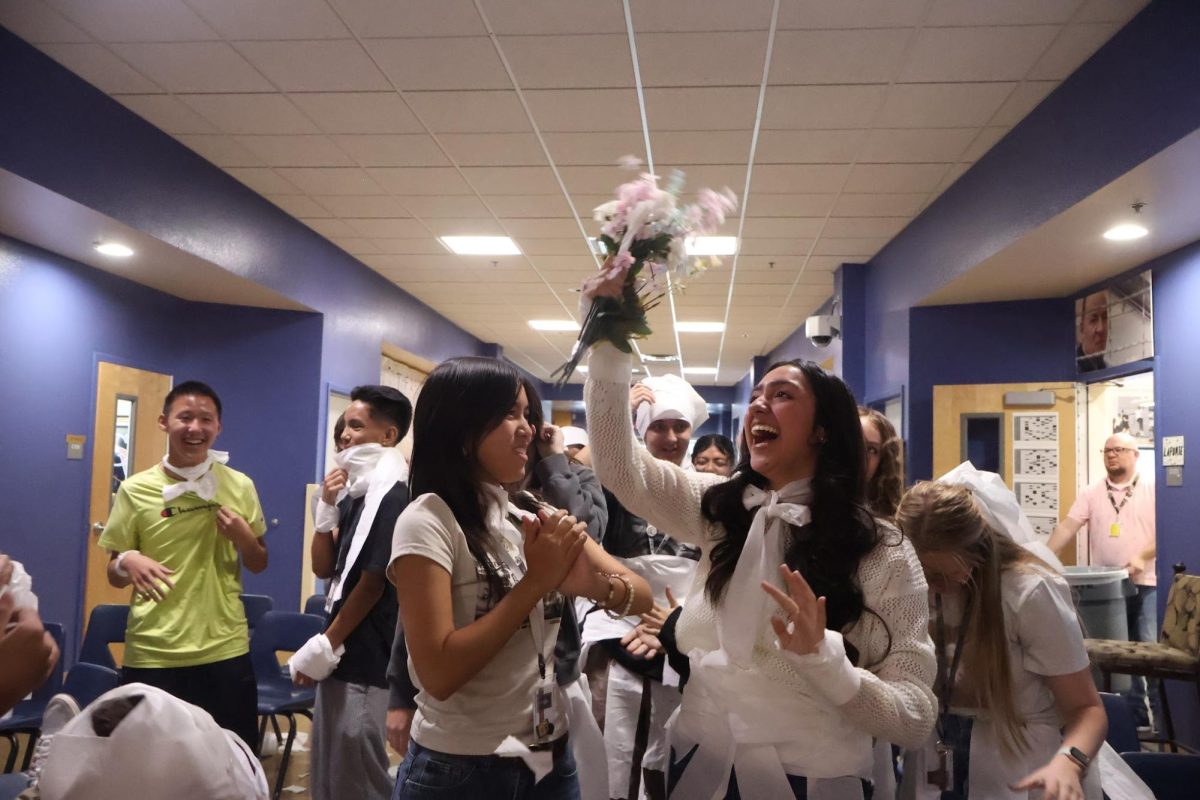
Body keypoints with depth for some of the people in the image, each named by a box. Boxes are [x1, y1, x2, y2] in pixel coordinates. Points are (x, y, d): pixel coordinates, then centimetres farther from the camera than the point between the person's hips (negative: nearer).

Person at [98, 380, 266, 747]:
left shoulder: (239, 486, 1)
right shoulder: (135, 489, -3)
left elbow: (259, 565, 10)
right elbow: (114, 575, 5)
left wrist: (243, 537, -11)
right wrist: (128, 562, -17)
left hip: (225, 649, 1)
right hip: (152, 654, -1)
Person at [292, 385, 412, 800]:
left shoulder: (392, 496, -17)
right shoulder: (354, 493, 10)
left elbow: (373, 582, -18)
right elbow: (324, 568, 12)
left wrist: (325, 646, -10)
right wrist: (327, 508, -1)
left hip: (364, 662, -9)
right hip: (341, 657, 9)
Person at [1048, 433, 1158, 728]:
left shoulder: (1152, 491, 1)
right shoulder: (1091, 493, 6)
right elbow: (1067, 527, -2)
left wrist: (1142, 557, -21)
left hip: (1145, 584, -2)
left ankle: (1154, 716, 9)